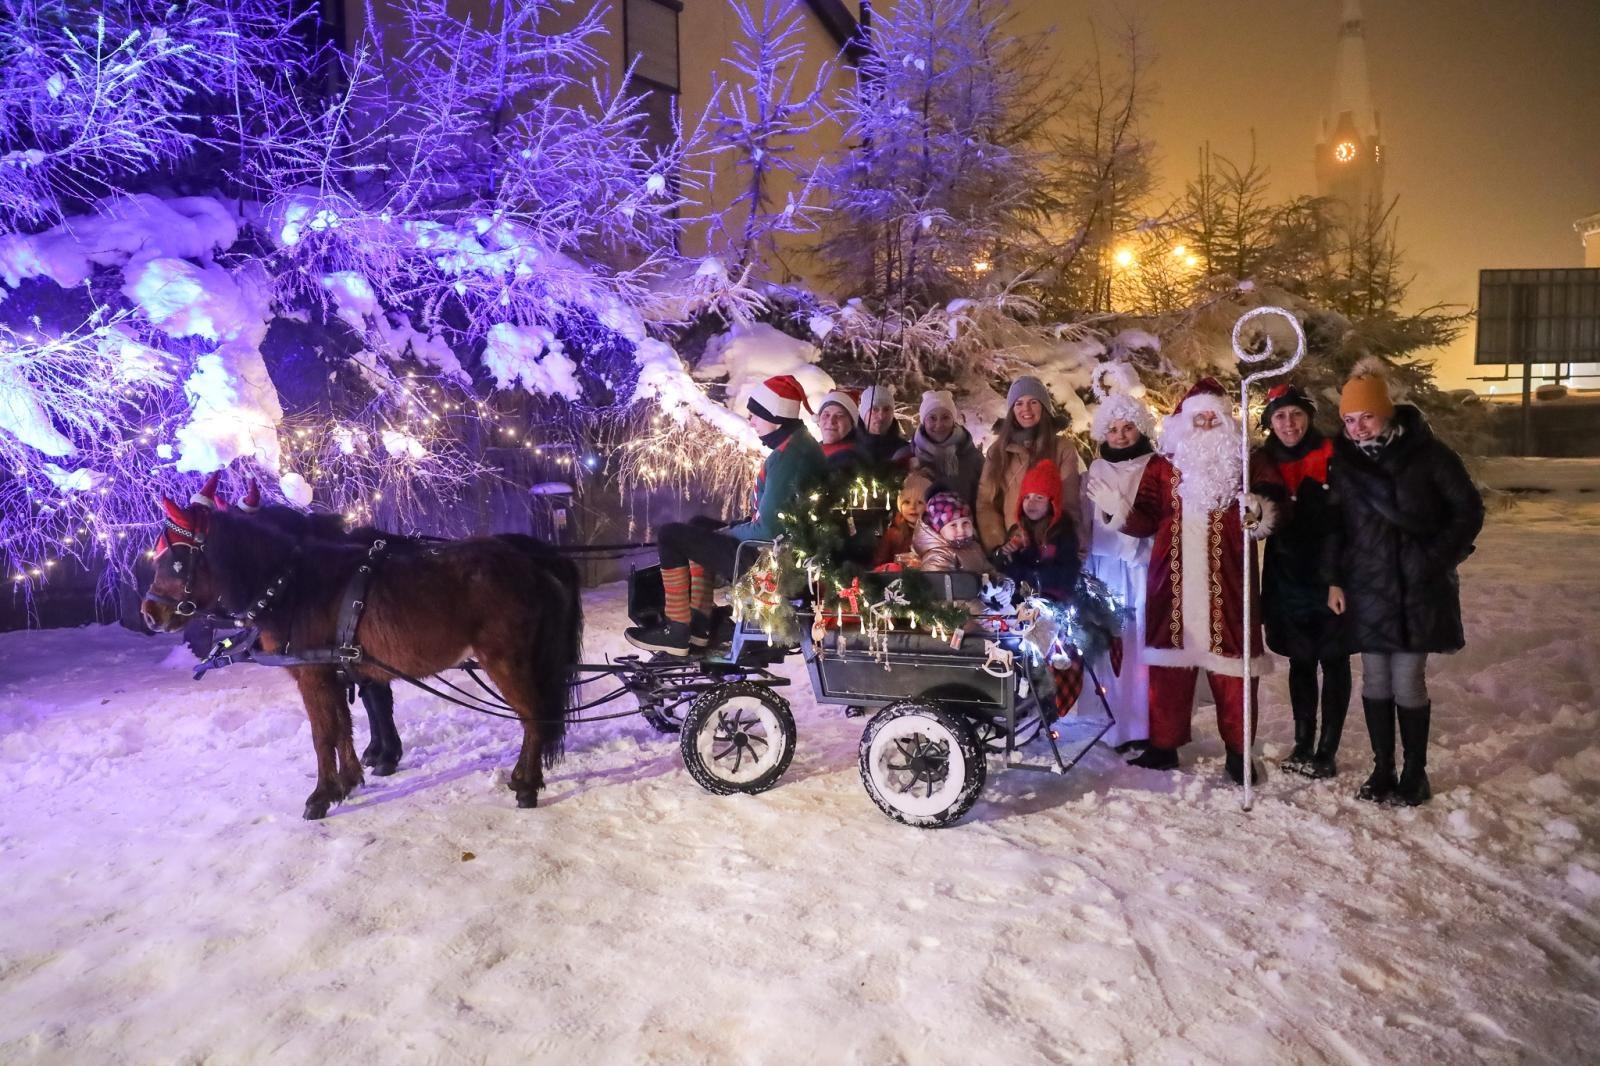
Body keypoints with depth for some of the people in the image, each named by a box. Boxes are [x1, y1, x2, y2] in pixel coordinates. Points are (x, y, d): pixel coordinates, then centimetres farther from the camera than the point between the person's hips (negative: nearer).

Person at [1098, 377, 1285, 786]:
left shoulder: (1247, 464, 7)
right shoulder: (1163, 465, 12)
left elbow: (1271, 514, -5)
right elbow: (1147, 519, 7)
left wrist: (1258, 512, -27)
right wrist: (1118, 511, -11)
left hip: (1226, 584, -1)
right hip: (1172, 582, 2)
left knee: (1231, 666, 1)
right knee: (1168, 663, 6)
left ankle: (1238, 752, 14)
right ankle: (1163, 745, 17)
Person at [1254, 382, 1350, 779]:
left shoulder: (1332, 456, -8)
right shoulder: (1266, 462, 2)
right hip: (1289, 581, 3)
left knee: (1333, 662, 5)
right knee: (1300, 662, 12)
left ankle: (1327, 751, 13)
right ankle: (1303, 746, 23)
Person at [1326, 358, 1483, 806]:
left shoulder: (1427, 453, -7)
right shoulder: (1344, 460, 1)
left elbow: (1468, 510, -1)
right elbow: (1333, 524, 6)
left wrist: (1436, 560, -8)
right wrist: (1334, 579, 0)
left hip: (1419, 589, -3)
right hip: (1367, 589, 3)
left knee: (1407, 682, 1)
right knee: (1375, 680, 8)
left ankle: (1415, 773, 17)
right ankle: (1382, 769, 21)